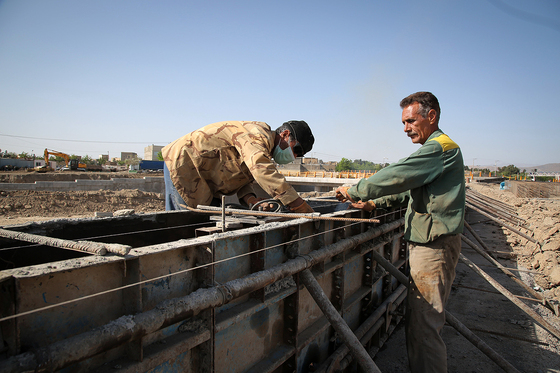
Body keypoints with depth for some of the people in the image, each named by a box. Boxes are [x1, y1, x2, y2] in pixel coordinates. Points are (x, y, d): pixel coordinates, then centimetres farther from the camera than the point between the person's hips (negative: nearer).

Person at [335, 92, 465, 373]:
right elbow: (409, 190, 21)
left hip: (434, 246, -10)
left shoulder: (440, 147, -13)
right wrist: (375, 203, 10)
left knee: (423, 322, -5)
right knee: (417, 316, 17)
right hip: (426, 243, 10)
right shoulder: (435, 149, 20)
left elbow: (398, 176, -20)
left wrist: (355, 191, -12)